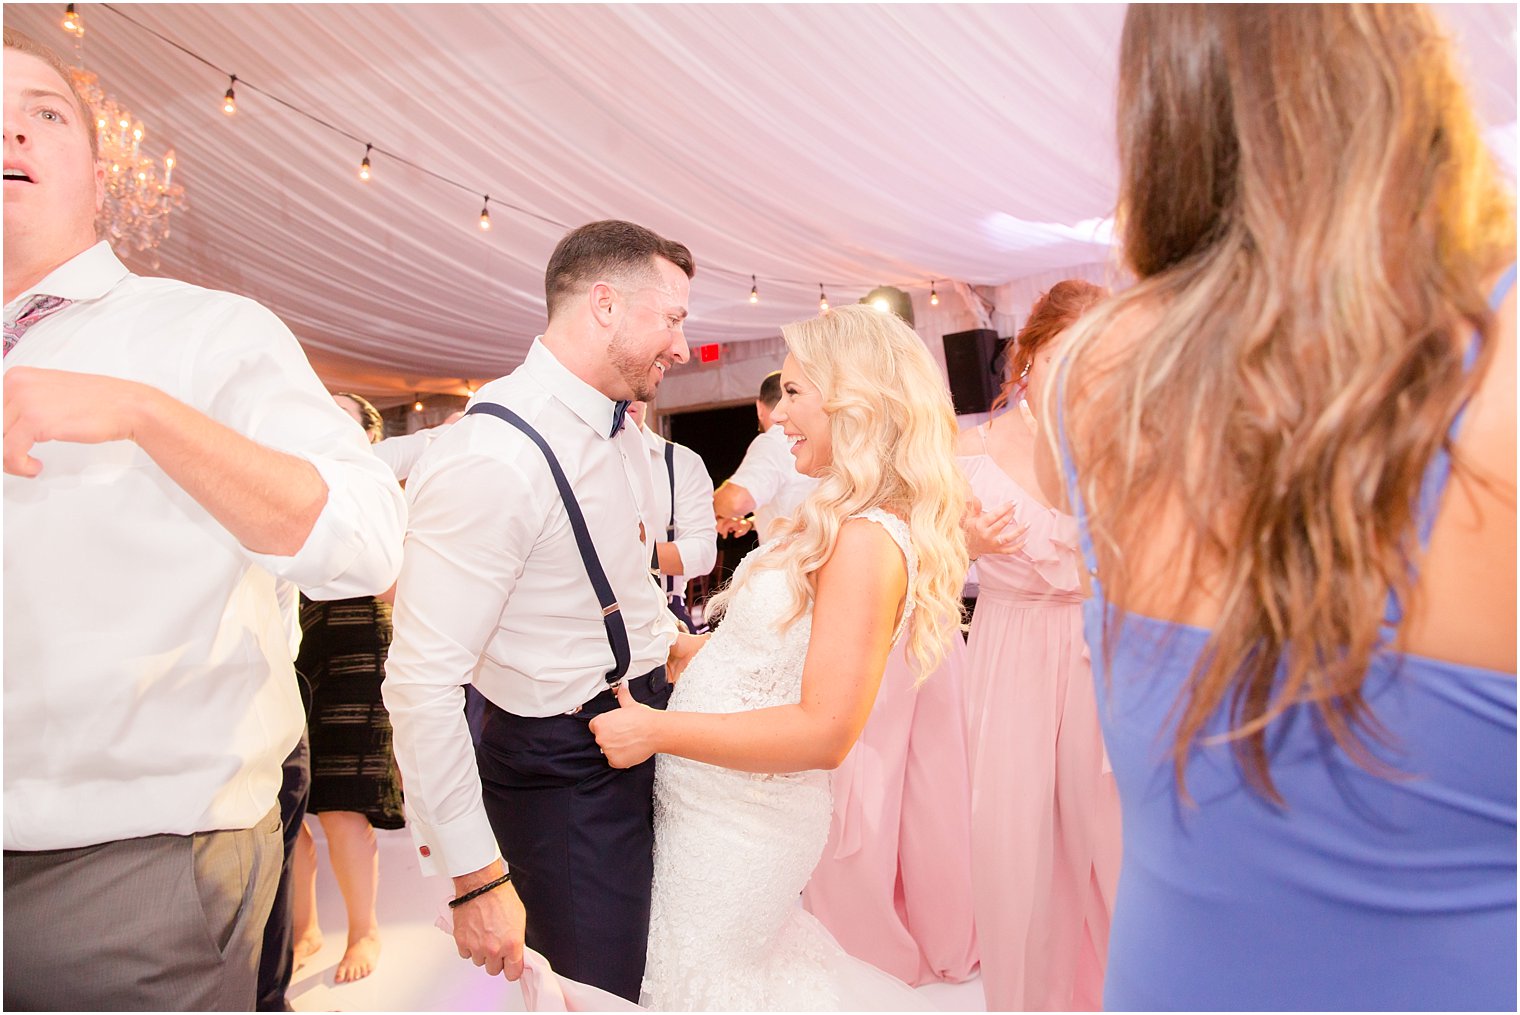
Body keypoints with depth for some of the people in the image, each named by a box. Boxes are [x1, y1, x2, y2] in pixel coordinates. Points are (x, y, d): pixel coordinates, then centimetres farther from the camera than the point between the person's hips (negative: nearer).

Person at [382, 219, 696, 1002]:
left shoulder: (618, 425, 2)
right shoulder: (492, 457, -27)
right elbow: (422, 685, -27)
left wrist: (671, 644, 9)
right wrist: (477, 881, -23)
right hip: (562, 773, -9)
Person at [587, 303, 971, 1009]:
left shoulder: (866, 541, -26)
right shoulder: (838, 521, 4)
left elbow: (824, 731, -28)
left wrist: (656, 728, -23)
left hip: (741, 814, -8)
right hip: (716, 797, 9)